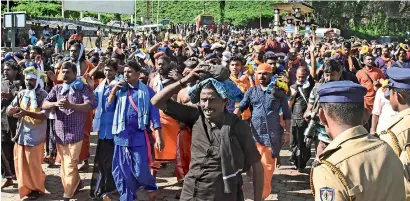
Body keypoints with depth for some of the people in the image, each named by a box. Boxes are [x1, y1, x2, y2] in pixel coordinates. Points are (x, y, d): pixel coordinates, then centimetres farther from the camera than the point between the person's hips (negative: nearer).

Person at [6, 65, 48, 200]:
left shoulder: (43, 95, -10)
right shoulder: (21, 94, 7)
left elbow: (44, 115, -20)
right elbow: (9, 111, 6)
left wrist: (26, 112, -32)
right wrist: (16, 108, -18)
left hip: (35, 136, -6)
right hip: (21, 134, 6)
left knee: (33, 165, 3)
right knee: (20, 163, 13)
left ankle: (37, 189, 21)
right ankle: (26, 187, 31)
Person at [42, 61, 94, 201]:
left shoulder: (83, 88, -2)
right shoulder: (57, 88, 9)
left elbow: (89, 106, -16)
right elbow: (44, 105, 2)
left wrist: (70, 105, -31)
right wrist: (56, 103, -20)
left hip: (75, 133, -5)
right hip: (60, 132, 5)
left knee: (70, 165, -5)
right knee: (65, 163, 15)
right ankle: (76, 184, 35)